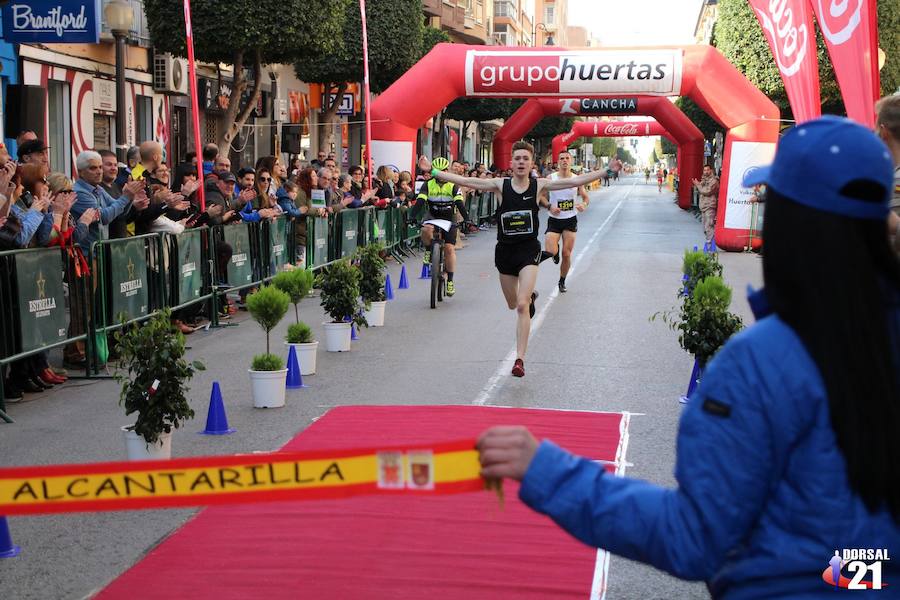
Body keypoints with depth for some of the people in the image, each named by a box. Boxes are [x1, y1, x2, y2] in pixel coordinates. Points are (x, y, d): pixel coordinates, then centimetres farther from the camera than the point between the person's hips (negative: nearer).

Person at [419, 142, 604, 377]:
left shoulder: (539, 185, -4)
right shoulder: (501, 185, -4)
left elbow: (574, 181, -7)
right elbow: (464, 181, -8)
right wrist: (433, 171, -13)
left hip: (529, 249, -2)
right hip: (505, 249, 3)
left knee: (522, 306, -15)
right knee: (513, 305, 20)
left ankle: (520, 359, -11)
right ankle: (530, 297, 57)